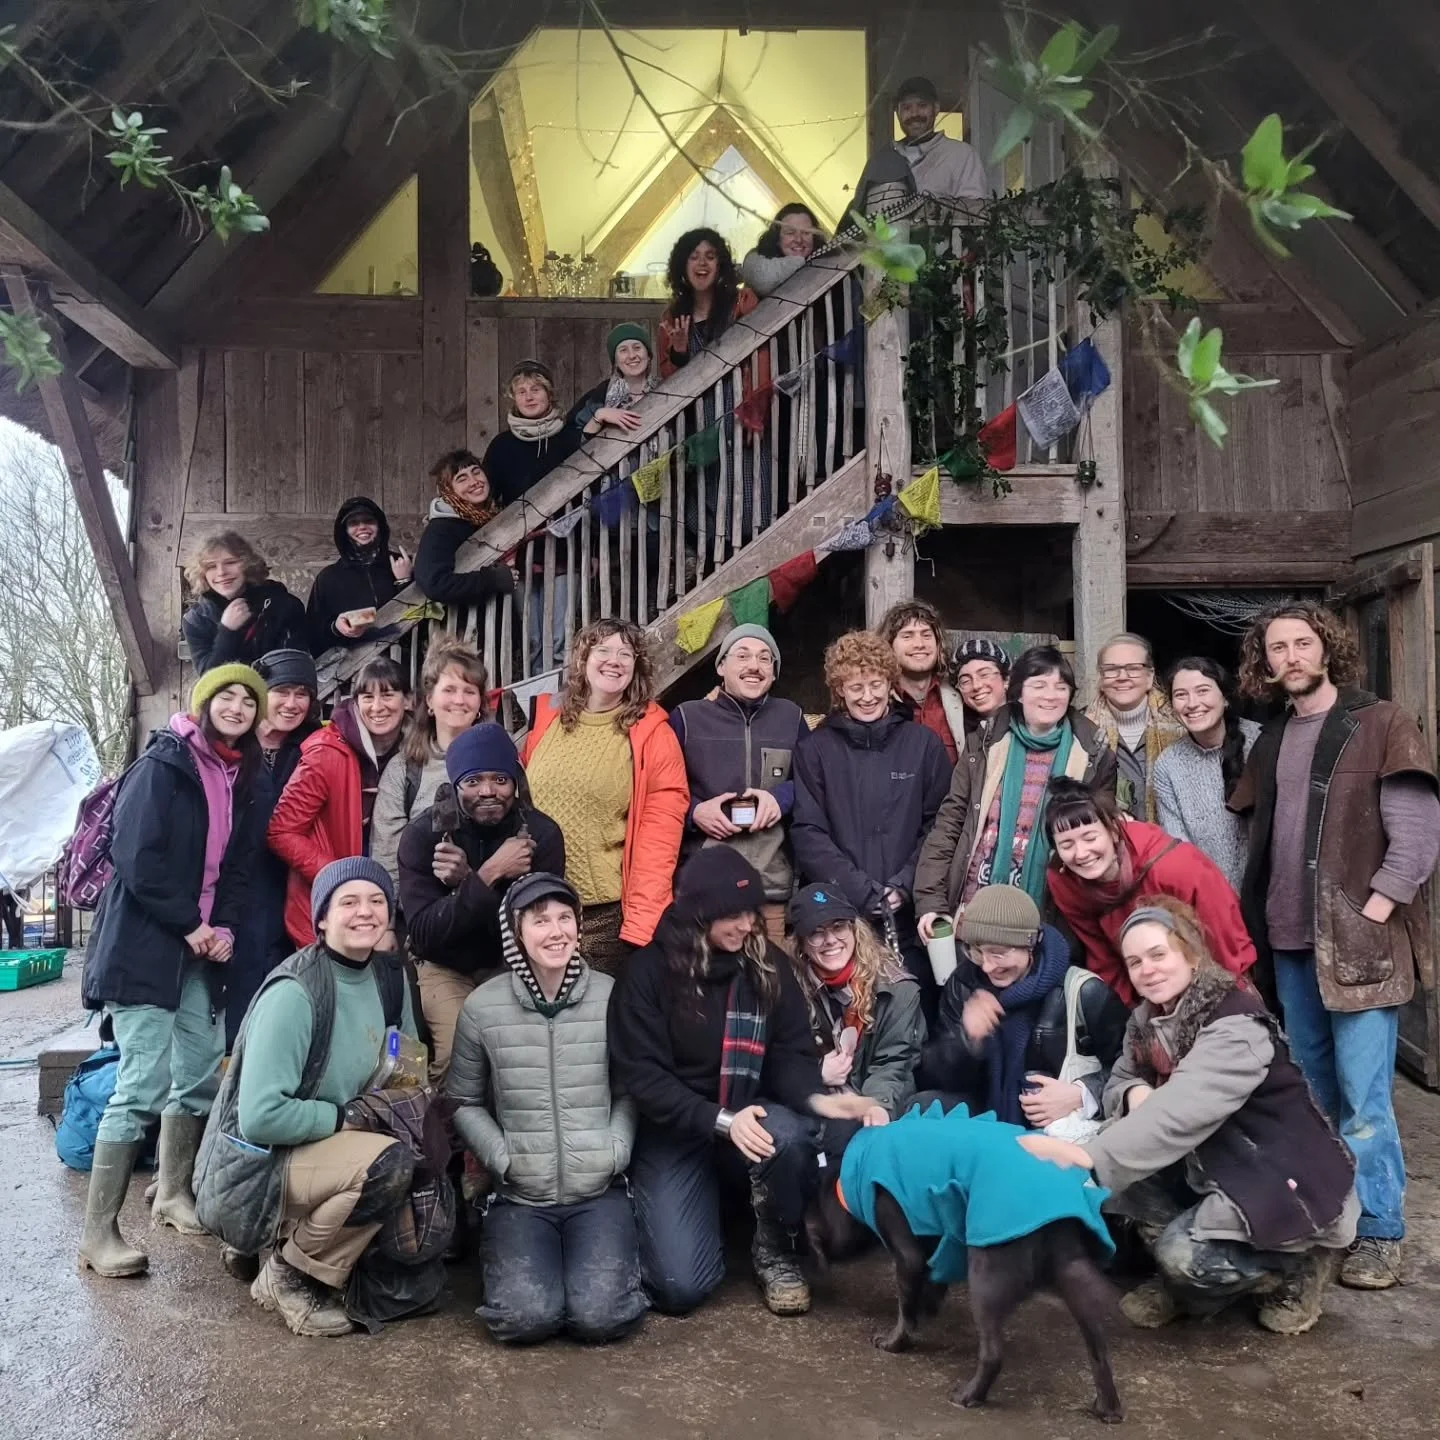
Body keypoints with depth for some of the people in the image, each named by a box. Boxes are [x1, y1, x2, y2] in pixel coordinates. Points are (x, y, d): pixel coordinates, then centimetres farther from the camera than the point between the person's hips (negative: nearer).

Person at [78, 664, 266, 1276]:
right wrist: (189, 926, -13)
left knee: (203, 1072, 11)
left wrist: (223, 927, -1)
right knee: (143, 1085, -11)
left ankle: (173, 1193, 30)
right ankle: (98, 1234, -3)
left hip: (200, 948, 8)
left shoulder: (239, 778, 12)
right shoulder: (163, 763, -9)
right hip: (145, 946, -8)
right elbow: (137, 858, -17)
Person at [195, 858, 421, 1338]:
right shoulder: (295, 993, -22)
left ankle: (287, 1239, 11)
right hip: (252, 1170, -8)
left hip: (324, 1151, 8)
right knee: (388, 1166, -29)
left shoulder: (391, 977, 0)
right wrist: (344, 1116, -16)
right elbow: (259, 1117, -27)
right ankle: (287, 1276, -6)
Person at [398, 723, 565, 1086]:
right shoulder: (423, 833, -16)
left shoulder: (541, 833, -14)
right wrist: (488, 875, -34)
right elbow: (423, 934, -23)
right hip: (444, 968, -1)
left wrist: (466, 880, -32)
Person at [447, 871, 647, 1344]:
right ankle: (504, 1252, 16)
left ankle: (609, 1256, 17)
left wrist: (615, 1151, -9)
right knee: (527, 1316, -20)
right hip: (519, 1196, 0)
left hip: (599, 1191, 0)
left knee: (601, 1315, -19)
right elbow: (463, 1102, 6)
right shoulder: (482, 1008, -3)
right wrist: (503, 1158, -7)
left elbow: (631, 1091, 5)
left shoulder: (612, 997, -2)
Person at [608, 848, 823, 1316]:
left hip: (751, 1118, 2)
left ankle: (775, 1250, -4)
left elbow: (793, 1056, -3)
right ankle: (707, 1208, 20)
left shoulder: (769, 966, 0)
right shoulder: (649, 970, -10)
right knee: (679, 1286, -17)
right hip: (672, 1132, -2)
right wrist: (719, 1121, -25)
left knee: (792, 1135, -35)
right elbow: (639, 1074, -14)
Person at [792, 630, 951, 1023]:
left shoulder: (923, 744, 7)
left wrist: (904, 884, -9)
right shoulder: (815, 748, 4)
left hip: (909, 917, 1)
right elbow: (807, 832, -2)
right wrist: (860, 890, -12)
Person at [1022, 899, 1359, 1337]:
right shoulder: (1147, 1020, 0)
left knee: (1183, 1252, -24)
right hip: (1218, 1167, 8)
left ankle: (1299, 1266, 3)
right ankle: (1185, 1281, 5)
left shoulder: (1238, 1025, -26)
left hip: (1289, 1179, -8)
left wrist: (1088, 1155, -49)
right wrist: (1134, 1093, -22)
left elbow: (1183, 1109, -39)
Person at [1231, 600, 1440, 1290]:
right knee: (1312, 1089, 14)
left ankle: (1380, 1234, 8)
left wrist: (1369, 916, -15)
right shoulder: (1272, 740, 13)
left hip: (1360, 940, -5)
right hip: (1291, 940, 6)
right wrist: (1261, 916, 6)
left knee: (1362, 1096, -6)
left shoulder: (1382, 723, -4)